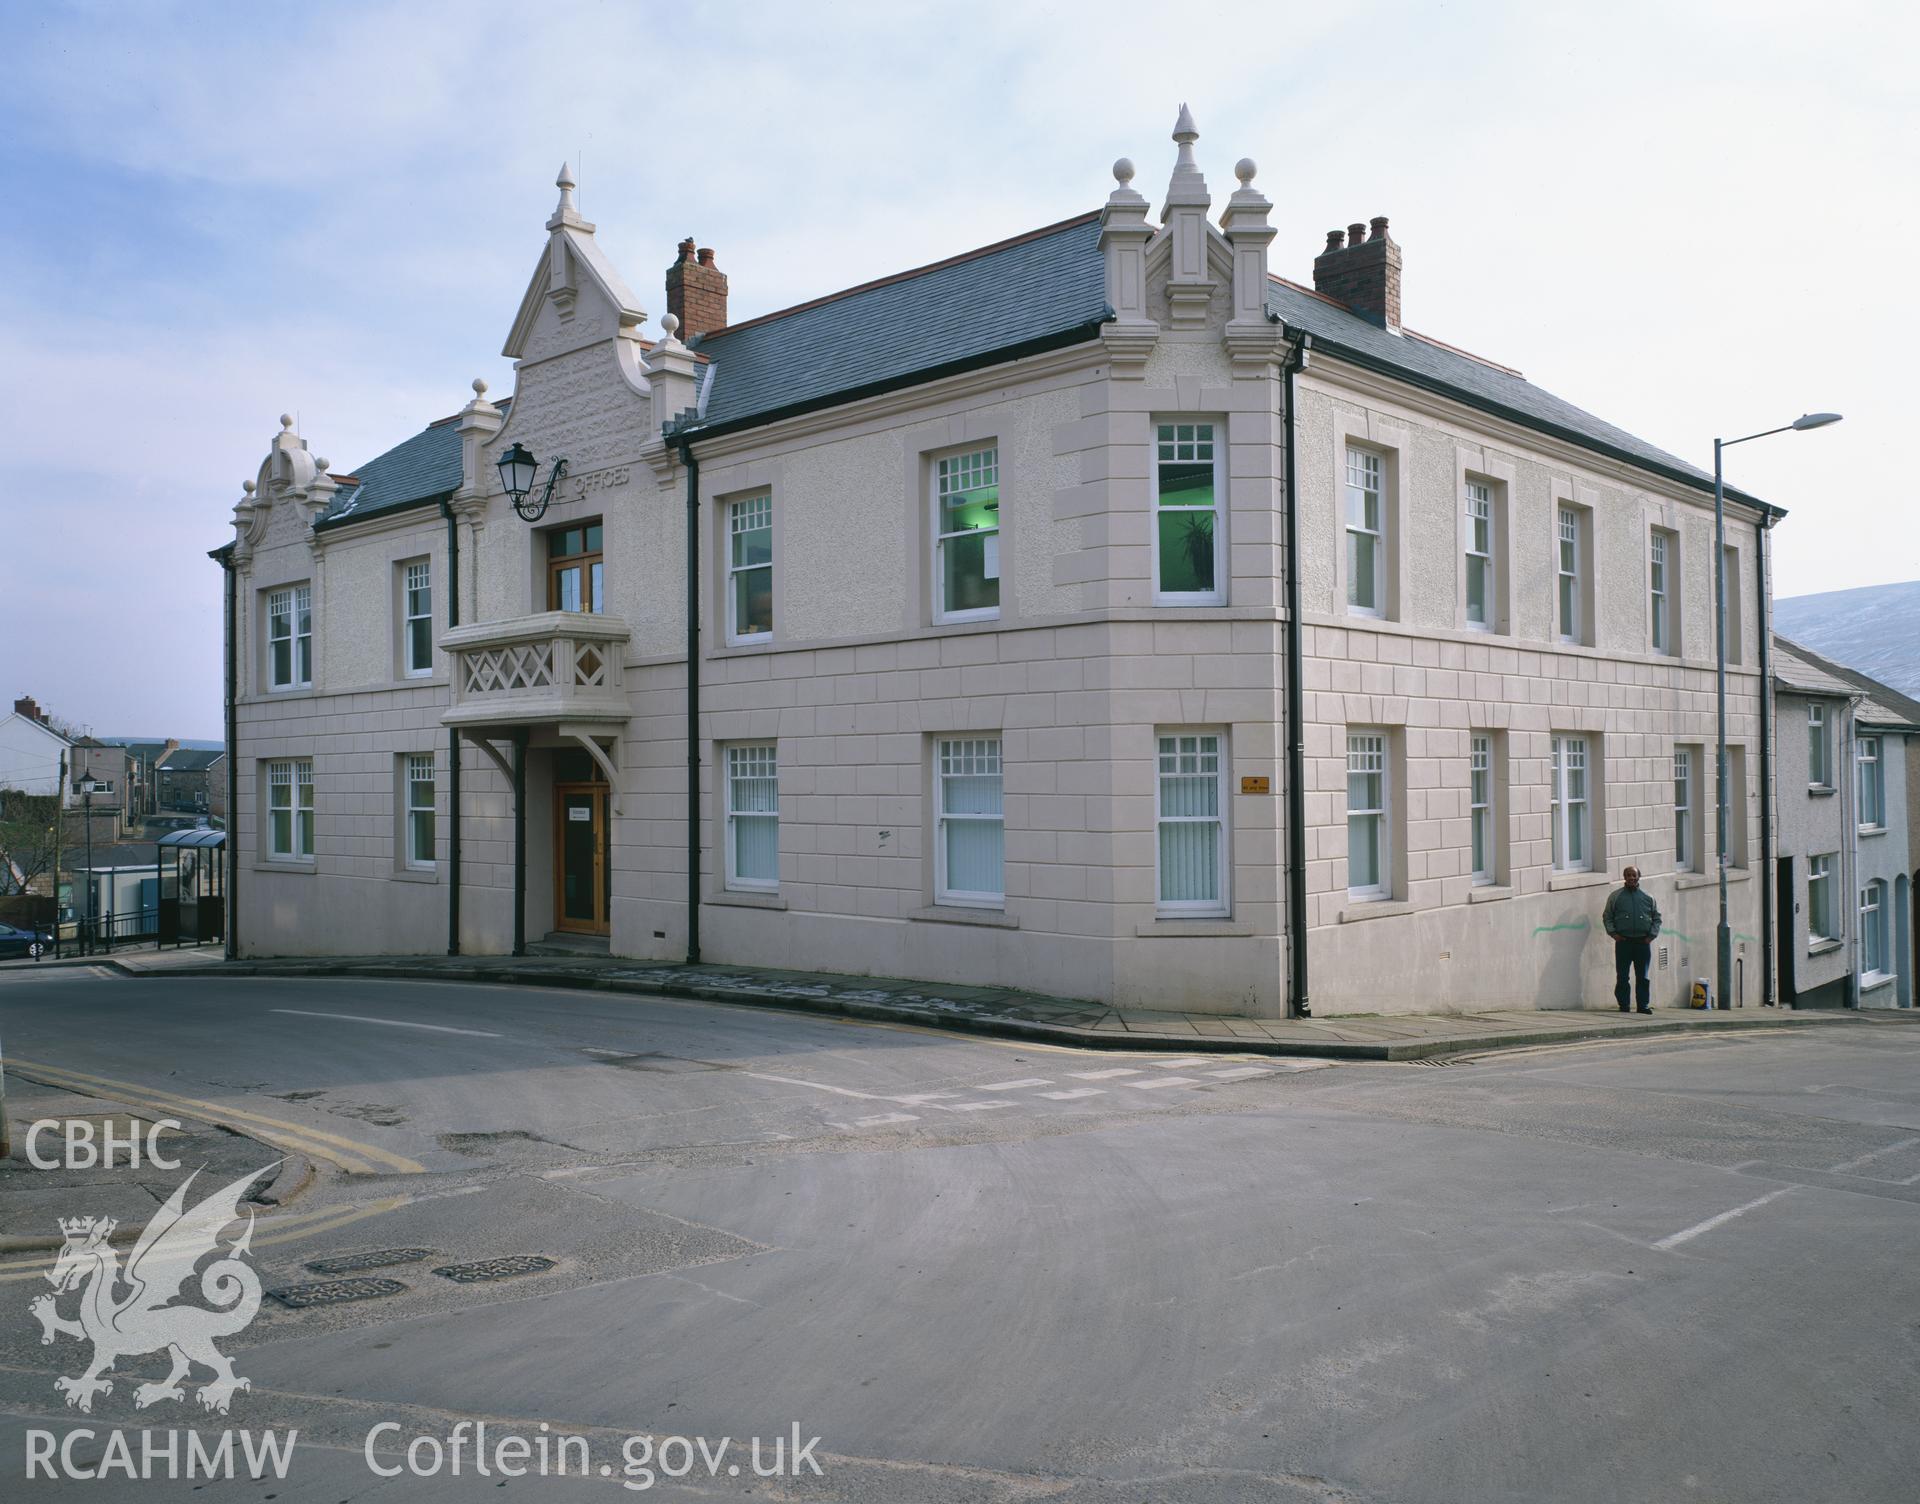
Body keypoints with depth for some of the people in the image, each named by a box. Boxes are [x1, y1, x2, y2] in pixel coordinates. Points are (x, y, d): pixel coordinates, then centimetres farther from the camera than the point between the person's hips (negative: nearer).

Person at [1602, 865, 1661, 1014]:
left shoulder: (1648, 897, 11)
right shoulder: (1615, 896, 7)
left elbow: (1657, 918, 14)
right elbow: (1607, 917, 8)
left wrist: (1652, 935, 2)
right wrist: (1613, 933, -4)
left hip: (1643, 942, 1)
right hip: (1623, 942, -1)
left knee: (1643, 977, 2)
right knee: (1622, 977, -2)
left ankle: (1644, 1005, 7)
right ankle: (1623, 1005, 4)